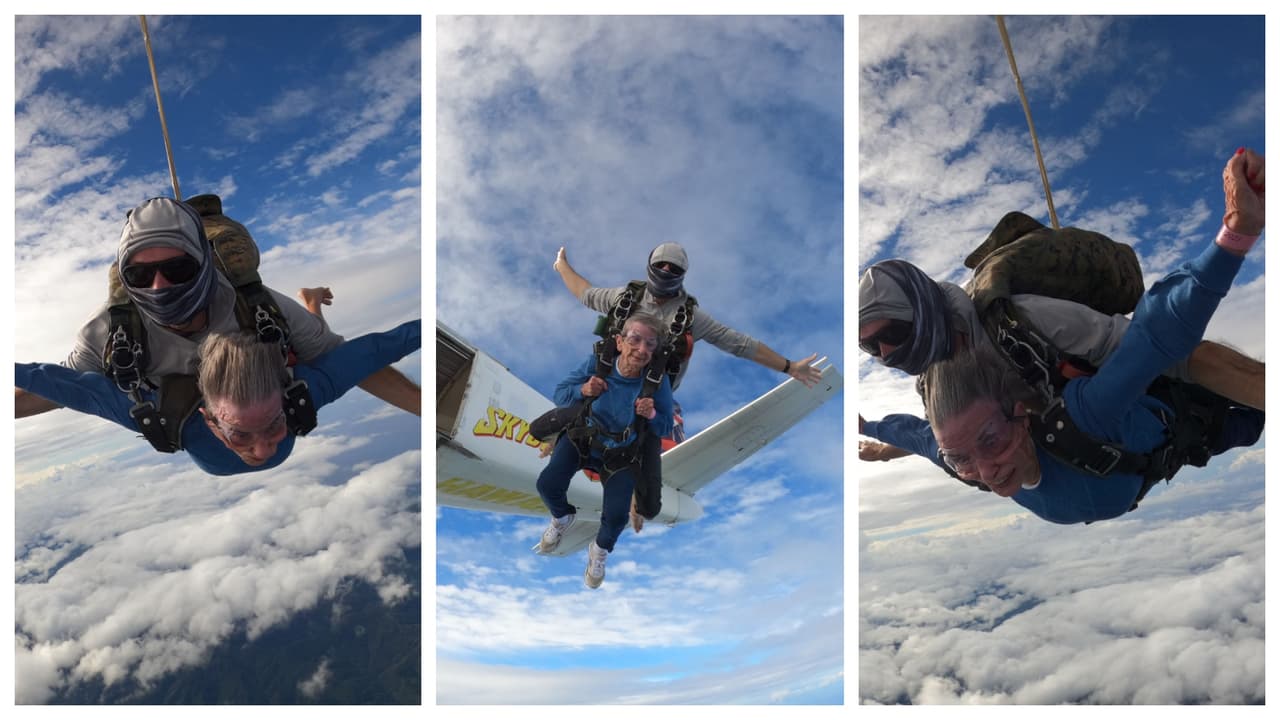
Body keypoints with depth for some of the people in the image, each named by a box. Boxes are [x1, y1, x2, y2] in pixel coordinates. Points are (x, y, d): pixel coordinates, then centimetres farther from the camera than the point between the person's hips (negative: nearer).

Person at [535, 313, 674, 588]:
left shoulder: (657, 382, -26)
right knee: (548, 485, -20)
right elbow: (559, 393, -12)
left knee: (616, 516, -17)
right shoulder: (598, 364, -24)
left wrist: (651, 415, -34)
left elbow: (665, 428, -12)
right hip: (582, 438, 1)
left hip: (621, 454, -1)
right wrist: (583, 390, -32)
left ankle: (601, 549, 23)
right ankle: (562, 516, 20)